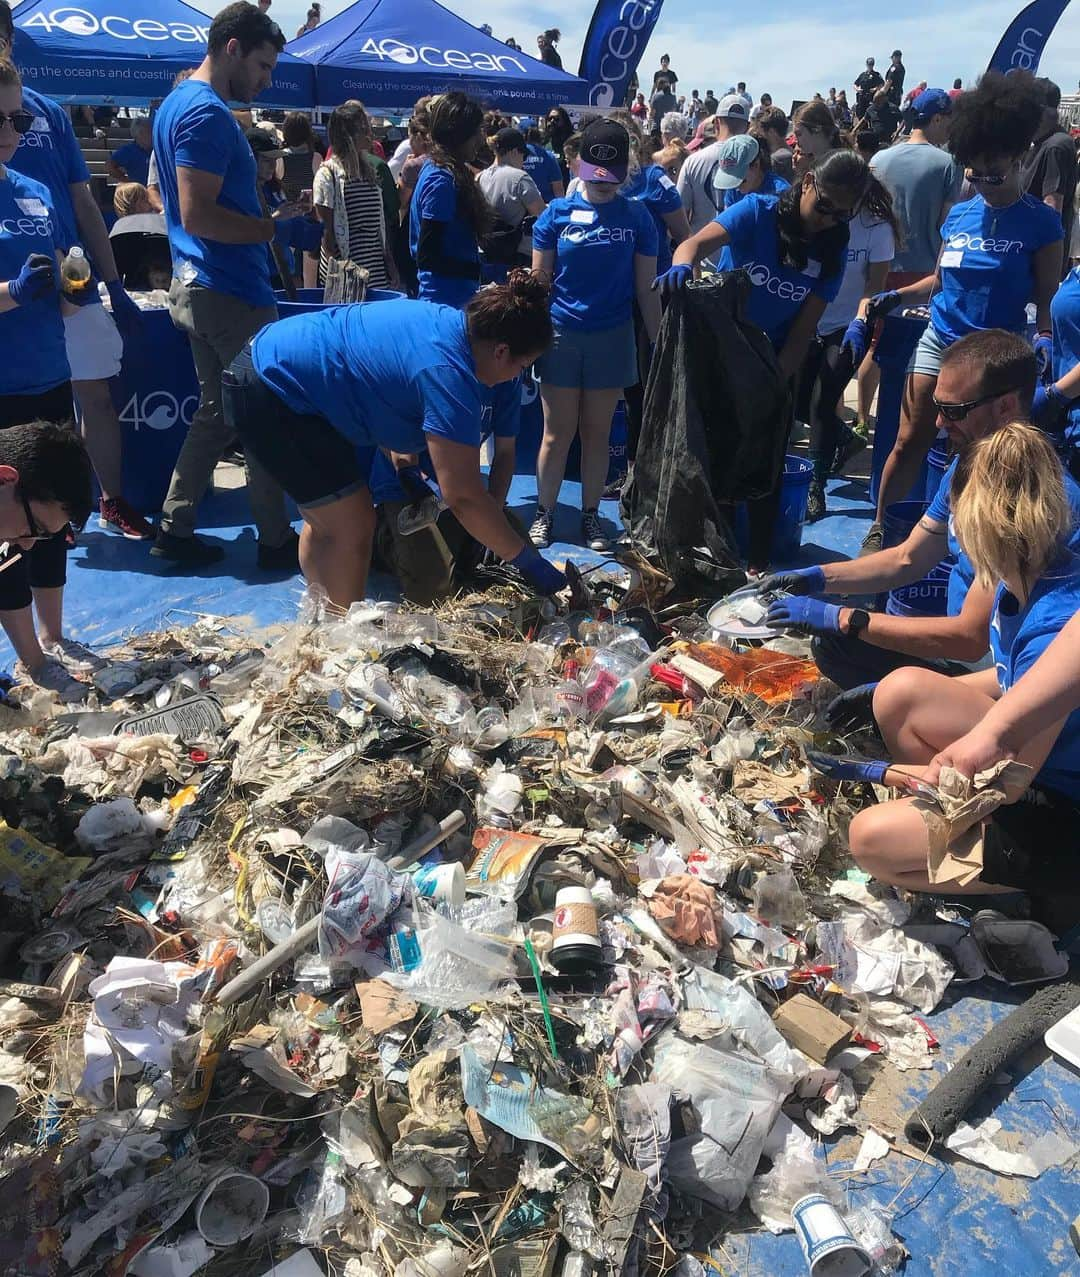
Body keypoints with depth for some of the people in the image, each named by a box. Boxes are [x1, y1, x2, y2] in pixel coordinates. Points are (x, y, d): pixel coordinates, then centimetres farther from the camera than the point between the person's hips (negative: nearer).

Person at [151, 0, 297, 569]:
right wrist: (275, 227, -17)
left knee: (216, 412, 15)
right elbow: (198, 216, -24)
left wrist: (268, 214, 17)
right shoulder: (208, 114, -16)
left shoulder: (176, 103, 17)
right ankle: (277, 541, 5)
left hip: (197, 287, 10)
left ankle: (174, 529, 19)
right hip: (230, 291, -10)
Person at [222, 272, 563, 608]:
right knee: (352, 528, -7)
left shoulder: (447, 320, 2)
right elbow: (463, 496, -27)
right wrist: (529, 562, -19)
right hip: (277, 388, -10)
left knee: (324, 522, 19)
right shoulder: (448, 374, -26)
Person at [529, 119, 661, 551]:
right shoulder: (557, 213, -1)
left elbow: (646, 289, 3)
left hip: (612, 337, 1)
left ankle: (590, 515, 19)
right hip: (560, 335, 0)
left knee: (597, 432, 8)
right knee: (558, 433, 3)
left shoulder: (637, 217, 1)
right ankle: (544, 513, 15)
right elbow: (538, 282, 2)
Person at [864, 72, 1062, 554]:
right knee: (909, 443, 1)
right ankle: (878, 529, 13)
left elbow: (1047, 297, -5)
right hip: (938, 342, 3)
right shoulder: (957, 215, 6)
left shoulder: (1041, 224, -5)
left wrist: (1043, 341, -22)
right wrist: (897, 296, -1)